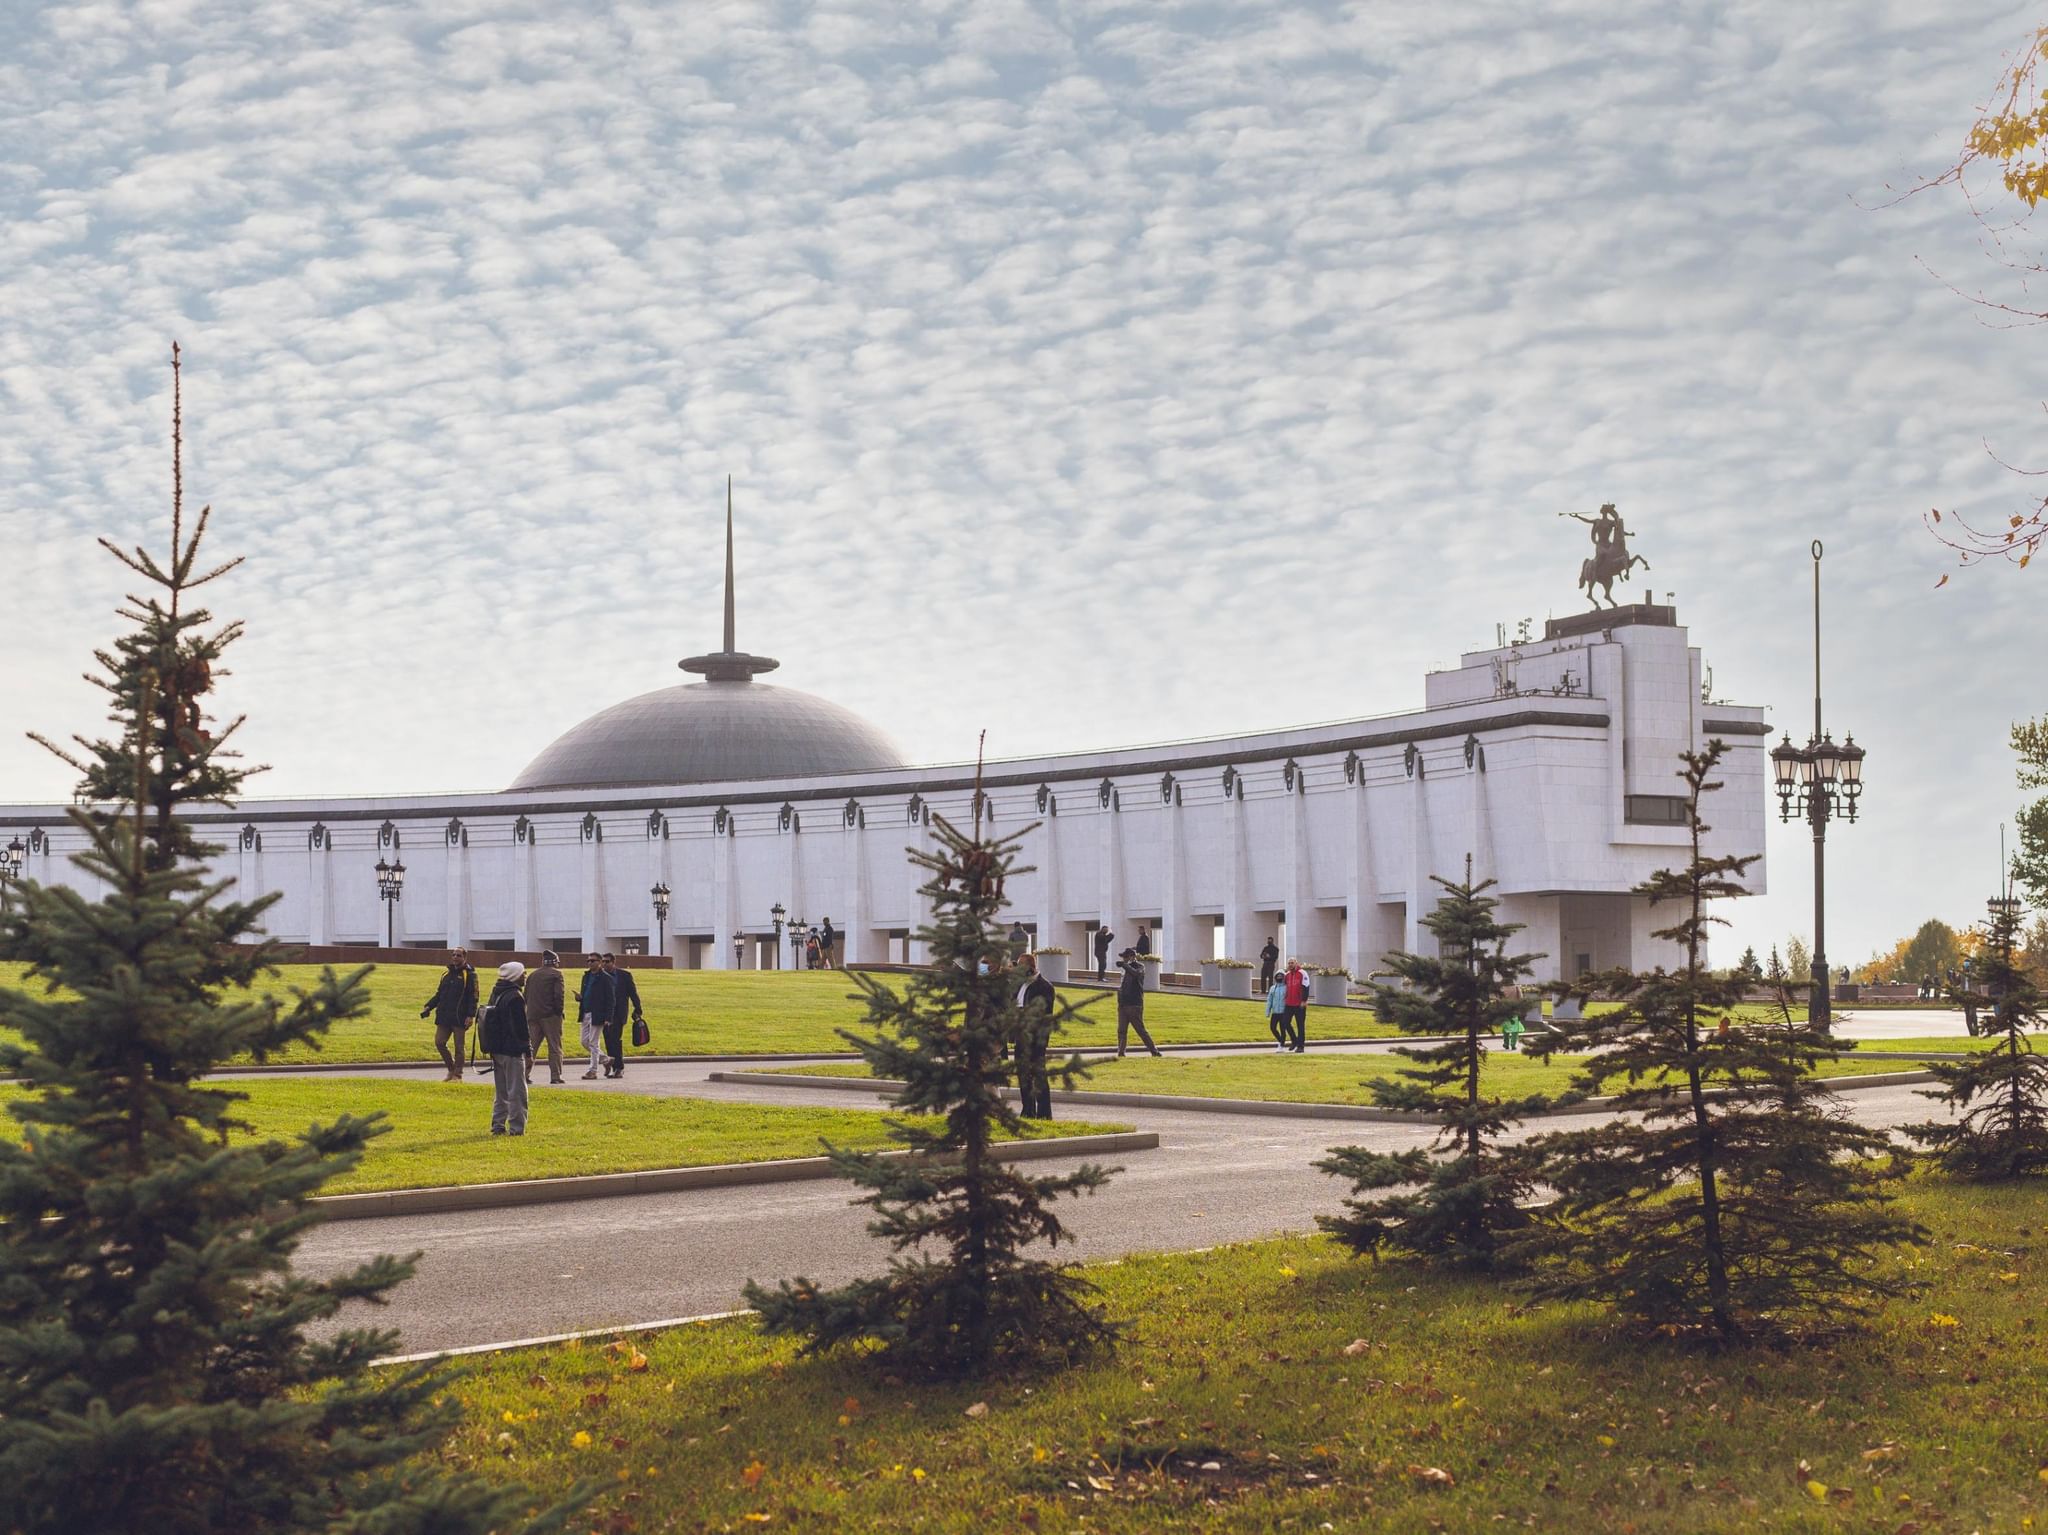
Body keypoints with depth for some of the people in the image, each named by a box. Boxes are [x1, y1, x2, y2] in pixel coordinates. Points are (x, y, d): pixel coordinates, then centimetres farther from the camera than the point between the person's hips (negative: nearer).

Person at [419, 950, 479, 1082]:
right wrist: (428, 1007, 7)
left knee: (459, 1047, 1)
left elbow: (473, 997, -10)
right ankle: (451, 1069, 19)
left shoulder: (469, 975, -5)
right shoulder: (446, 974, 14)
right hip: (444, 1016, 6)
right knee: (439, 1042, 3)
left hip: (460, 1018, -6)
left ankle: (457, 1075, 10)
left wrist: (470, 1015, -18)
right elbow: (439, 994, 19)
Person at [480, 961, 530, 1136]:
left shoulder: (496, 994, 12)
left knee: (500, 1091, 15)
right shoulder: (514, 997, -16)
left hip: (496, 1050, 9)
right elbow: (520, 1027, -18)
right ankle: (516, 1128, -4)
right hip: (512, 1051, -9)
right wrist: (527, 1049, -13)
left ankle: (498, 1125, 17)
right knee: (516, 1091, -3)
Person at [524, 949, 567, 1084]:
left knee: (530, 1046, 9)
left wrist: (531, 1010, 16)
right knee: (555, 1047, 1)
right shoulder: (556, 974, -5)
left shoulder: (532, 975, 14)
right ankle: (555, 1076, -1)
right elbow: (559, 995, -13)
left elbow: (526, 996, 14)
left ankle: (525, 1074, 4)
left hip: (533, 1015, 5)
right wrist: (558, 1011, -3)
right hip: (550, 1016, -5)